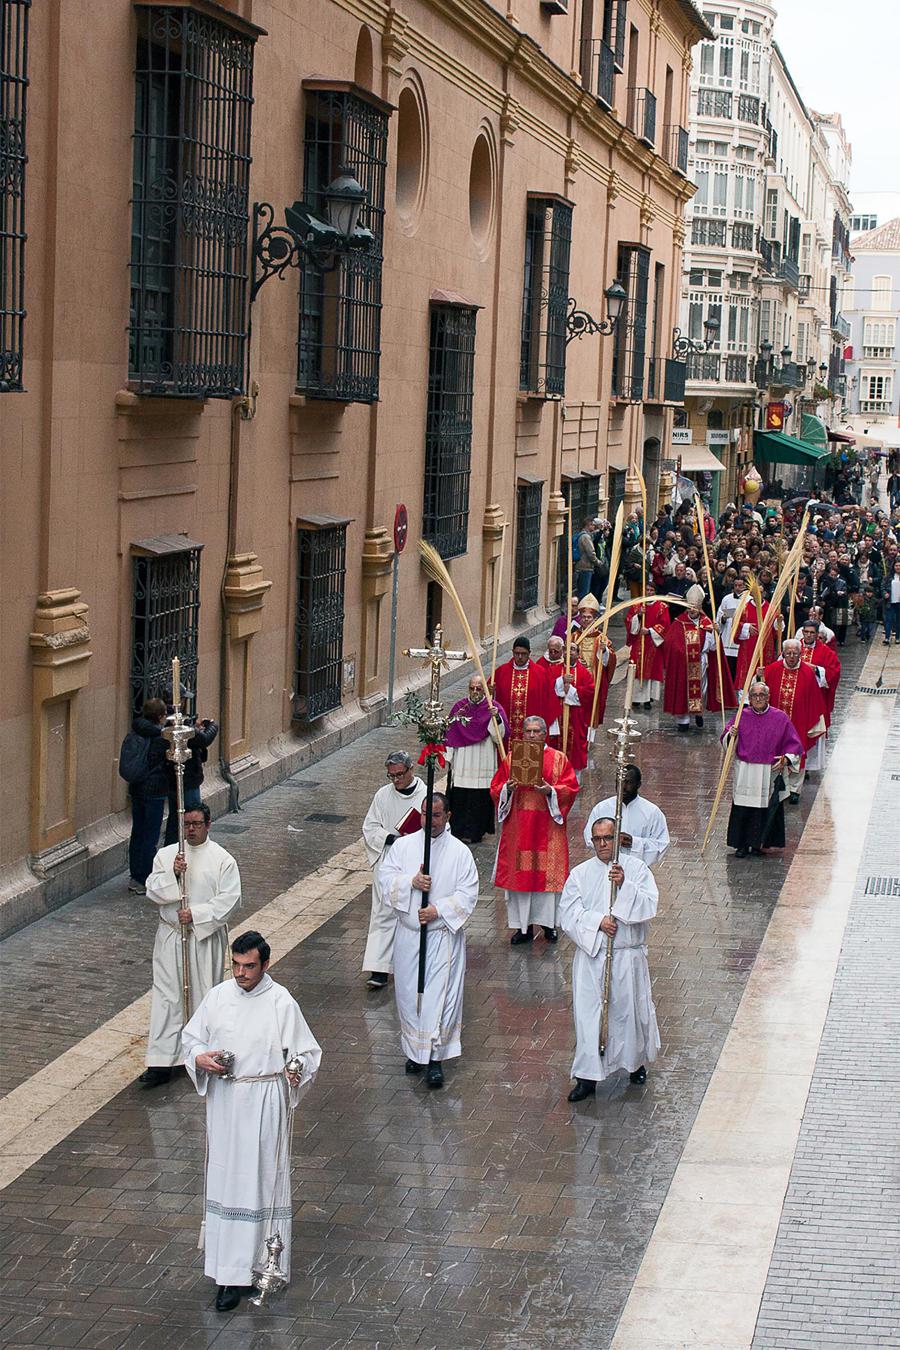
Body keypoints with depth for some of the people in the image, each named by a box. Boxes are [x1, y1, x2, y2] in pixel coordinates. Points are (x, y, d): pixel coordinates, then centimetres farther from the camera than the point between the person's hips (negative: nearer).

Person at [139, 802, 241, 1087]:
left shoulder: (222, 860, -5)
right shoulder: (166, 854, 3)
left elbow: (229, 900, -10)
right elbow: (153, 891, -3)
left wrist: (196, 914, -18)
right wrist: (172, 874, -20)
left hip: (206, 938, -2)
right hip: (170, 937, 2)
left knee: (205, 996, 8)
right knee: (166, 997, -1)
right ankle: (162, 1062, -1)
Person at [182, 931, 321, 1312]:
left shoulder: (282, 1004, -11)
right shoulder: (218, 997, 0)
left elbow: (307, 1051, -7)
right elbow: (192, 1037, 12)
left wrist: (296, 1070, -29)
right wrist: (200, 1058, -10)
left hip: (264, 1103, -4)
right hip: (224, 1099, 4)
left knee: (261, 1181, 0)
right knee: (225, 1179, 8)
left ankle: (254, 1269, 8)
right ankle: (231, 1272, 17)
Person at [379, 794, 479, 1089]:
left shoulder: (460, 852, -4)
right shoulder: (403, 846, 3)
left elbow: (467, 894, -7)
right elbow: (385, 877, -2)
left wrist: (439, 910, -19)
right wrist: (411, 881, -19)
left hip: (443, 935, -3)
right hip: (408, 934, 3)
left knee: (439, 995, -6)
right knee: (410, 994, 10)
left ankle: (435, 1058, 2)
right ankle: (415, 1051, 26)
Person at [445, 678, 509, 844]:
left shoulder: (493, 708, -2)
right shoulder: (459, 706, 8)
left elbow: (499, 737, -9)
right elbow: (450, 733, 11)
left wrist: (496, 718, -25)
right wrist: (447, 757, 9)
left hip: (482, 764, -3)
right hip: (460, 764, 3)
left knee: (479, 798, -1)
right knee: (459, 797, 3)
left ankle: (473, 832, 8)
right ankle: (458, 829, 12)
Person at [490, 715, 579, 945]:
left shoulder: (559, 759, 3)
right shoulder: (511, 758, 7)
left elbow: (570, 788, -3)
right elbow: (496, 790, 6)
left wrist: (551, 791, -19)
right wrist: (508, 788, -15)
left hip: (548, 826, -1)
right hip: (518, 826, 1)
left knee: (548, 873, 1)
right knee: (519, 872, 2)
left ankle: (548, 922, 16)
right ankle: (524, 926, 10)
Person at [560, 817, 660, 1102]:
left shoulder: (636, 868, 0)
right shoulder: (580, 873, 4)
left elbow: (649, 906, -12)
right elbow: (568, 912, -4)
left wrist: (625, 885, -24)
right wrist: (598, 921, -17)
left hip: (628, 954, -1)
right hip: (591, 953, 1)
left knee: (628, 1010, 10)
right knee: (588, 1012, -2)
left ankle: (636, 1062, 35)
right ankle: (587, 1076, 3)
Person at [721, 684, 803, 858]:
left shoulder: (780, 718, 0)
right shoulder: (742, 716, 4)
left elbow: (793, 743, 4)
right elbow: (726, 740, 5)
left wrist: (786, 758, -12)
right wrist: (731, 735, -17)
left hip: (770, 773, -1)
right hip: (745, 772, 1)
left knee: (765, 809, 0)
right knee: (743, 810, -1)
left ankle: (758, 845, 12)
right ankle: (742, 845, 8)